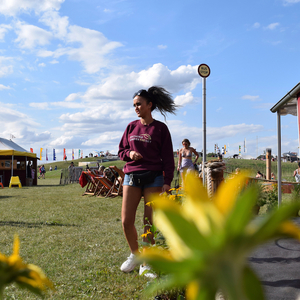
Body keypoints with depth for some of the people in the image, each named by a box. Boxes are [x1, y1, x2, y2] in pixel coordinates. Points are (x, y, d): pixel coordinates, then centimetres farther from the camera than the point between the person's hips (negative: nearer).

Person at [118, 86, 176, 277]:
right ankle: (135, 254, 23)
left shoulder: (160, 129, 1)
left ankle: (146, 264, 12)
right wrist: (129, 154, -6)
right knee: (126, 221, -2)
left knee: (150, 222, -2)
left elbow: (168, 158, -1)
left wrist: (167, 182, -9)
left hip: (153, 178, -3)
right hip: (132, 177, 3)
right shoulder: (131, 127, 11)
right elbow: (121, 151, 17)